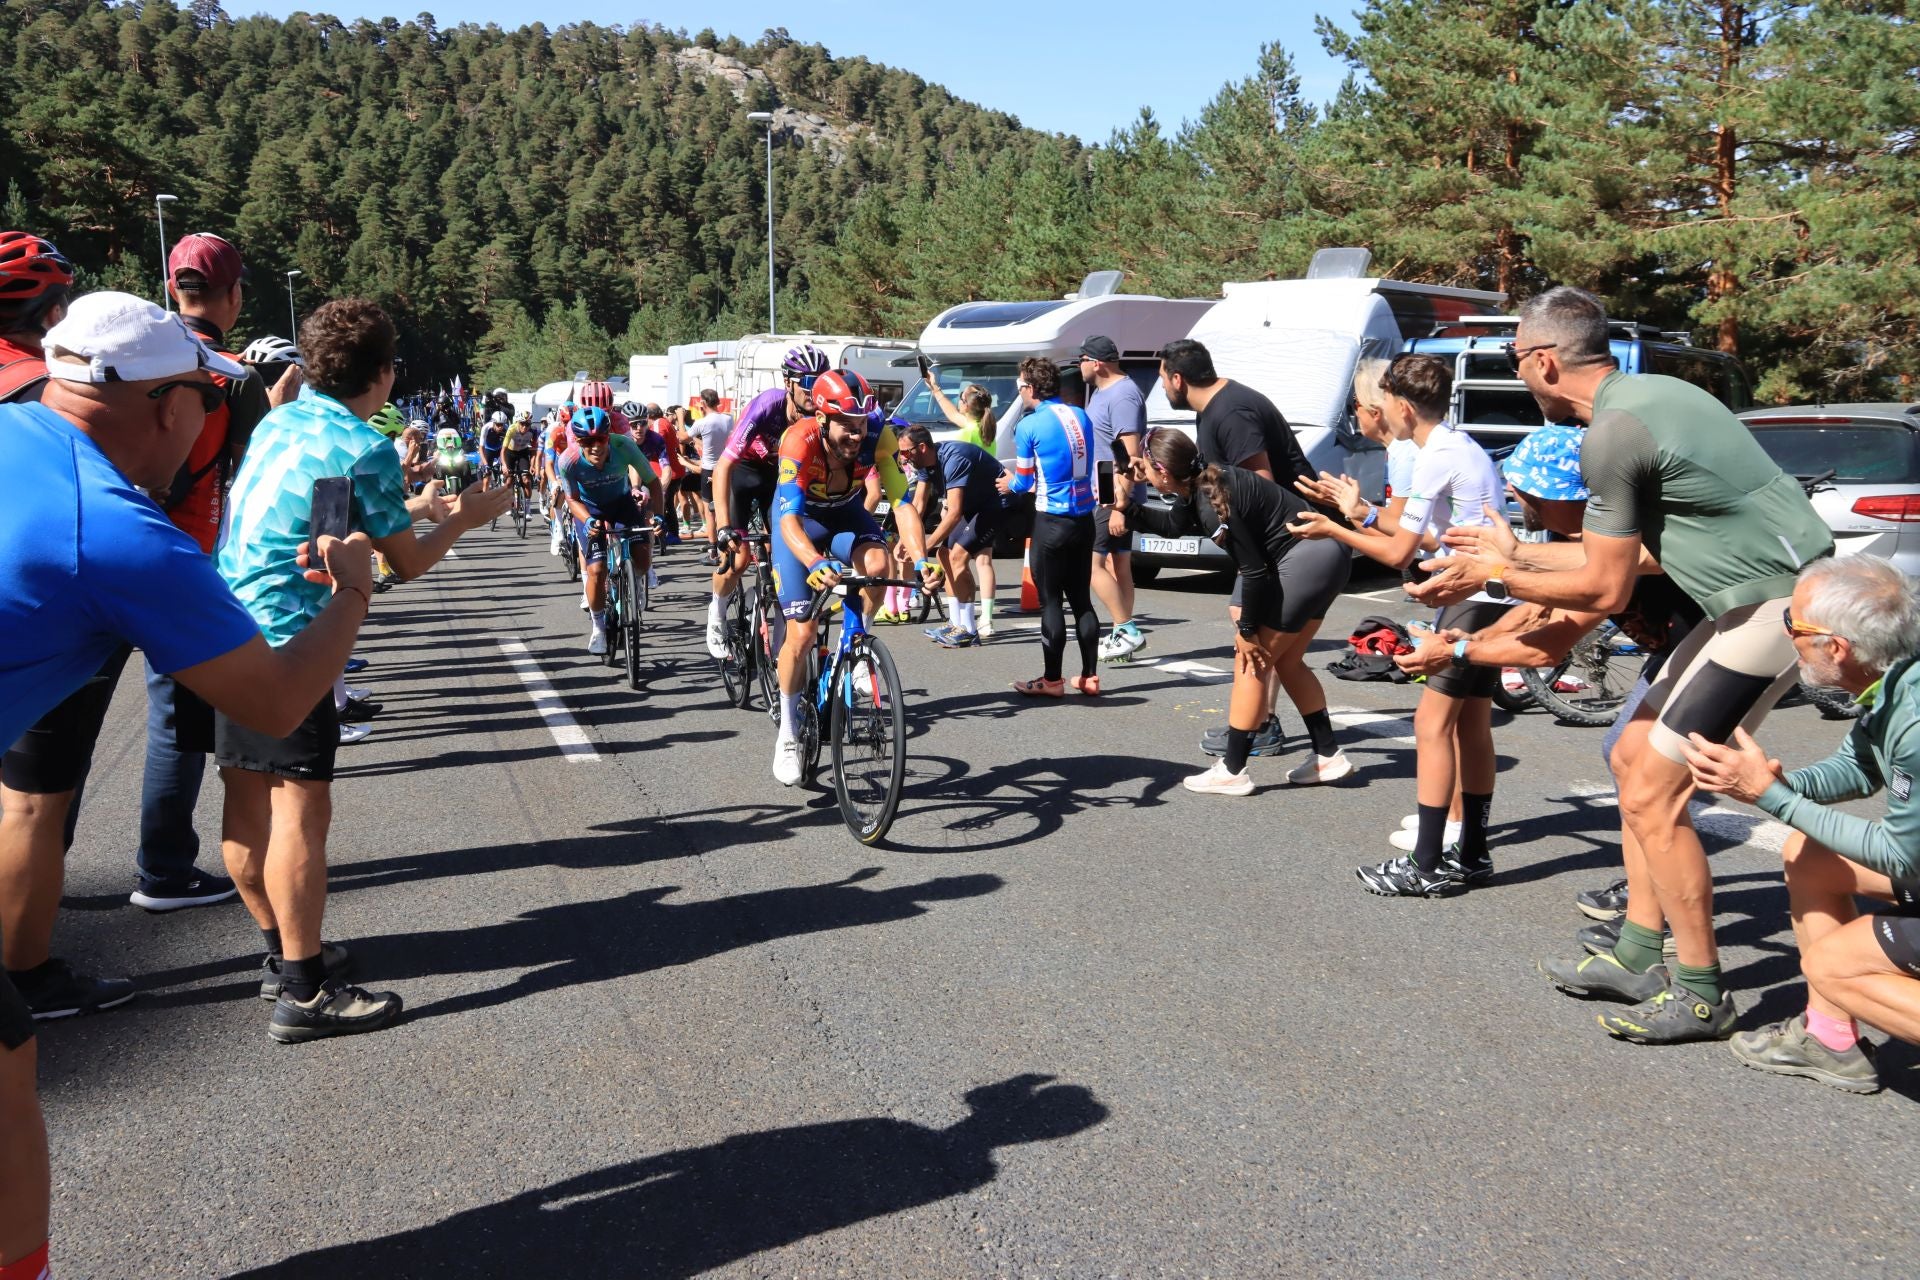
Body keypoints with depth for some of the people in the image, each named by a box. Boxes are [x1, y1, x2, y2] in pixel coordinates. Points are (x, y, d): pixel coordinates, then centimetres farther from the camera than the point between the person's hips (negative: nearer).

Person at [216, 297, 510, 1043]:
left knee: (249, 805, 14)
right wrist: (462, 520, 13)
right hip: (286, 638, -9)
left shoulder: (279, 422, 12)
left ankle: (283, 952, 28)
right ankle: (304, 994, -3)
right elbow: (406, 563, -3)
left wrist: (410, 507, 33)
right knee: (301, 808, -6)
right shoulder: (364, 448, -11)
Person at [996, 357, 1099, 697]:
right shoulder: (1081, 417, 8)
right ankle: (1090, 676, 15)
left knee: (1050, 601, 2)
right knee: (1082, 599, 12)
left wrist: (1009, 483, 23)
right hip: (1084, 517, 6)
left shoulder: (1029, 426, -9)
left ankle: (1051, 680, 5)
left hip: (1052, 520, -6)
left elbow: (1024, 482, -2)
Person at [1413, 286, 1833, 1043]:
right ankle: (1638, 954, 24)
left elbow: (1604, 590, -15)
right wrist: (1516, 553, 21)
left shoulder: (1611, 434, -19)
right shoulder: (1646, 394, 12)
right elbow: (1633, 551, 16)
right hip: (1759, 592, 10)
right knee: (1634, 754, 15)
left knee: (1651, 795, -6)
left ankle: (1701, 997, 6)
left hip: (1777, 607, -10)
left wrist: (1494, 576, -2)